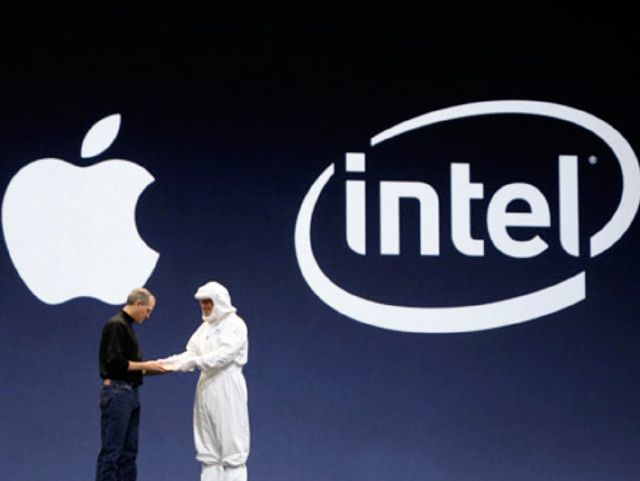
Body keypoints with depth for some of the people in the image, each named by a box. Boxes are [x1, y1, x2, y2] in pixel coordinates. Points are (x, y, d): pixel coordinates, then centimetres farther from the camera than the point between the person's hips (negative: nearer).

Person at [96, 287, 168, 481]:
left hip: (129, 393, 10)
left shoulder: (126, 326, 18)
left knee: (129, 451, 10)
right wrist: (145, 366, -12)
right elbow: (114, 363, -19)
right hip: (117, 392, -10)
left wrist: (150, 368, 10)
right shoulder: (116, 325, -12)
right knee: (111, 451, -9)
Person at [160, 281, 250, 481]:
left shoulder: (235, 324, -6)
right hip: (206, 388, 8)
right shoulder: (206, 326, 15)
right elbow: (191, 352, 9)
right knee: (208, 445, 8)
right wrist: (168, 362, -7)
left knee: (231, 443, -6)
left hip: (227, 388, -8)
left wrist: (193, 362, -26)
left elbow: (224, 355, -18)